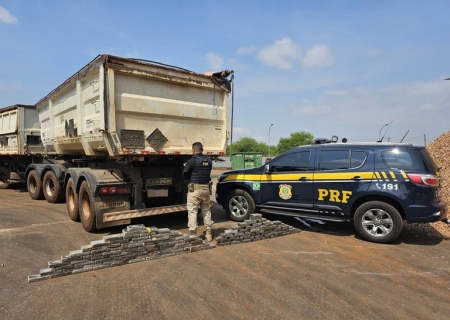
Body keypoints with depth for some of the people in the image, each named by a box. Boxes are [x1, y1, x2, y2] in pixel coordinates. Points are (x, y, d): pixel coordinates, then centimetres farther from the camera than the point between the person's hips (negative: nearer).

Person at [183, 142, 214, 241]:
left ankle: (193, 234, 4)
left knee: (192, 211, 2)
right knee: (206, 210, 16)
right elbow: (208, 172, 9)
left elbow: (185, 174, -9)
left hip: (195, 189, -6)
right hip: (206, 188, 6)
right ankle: (208, 233, 21)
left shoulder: (192, 161, -12)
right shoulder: (209, 160, 6)